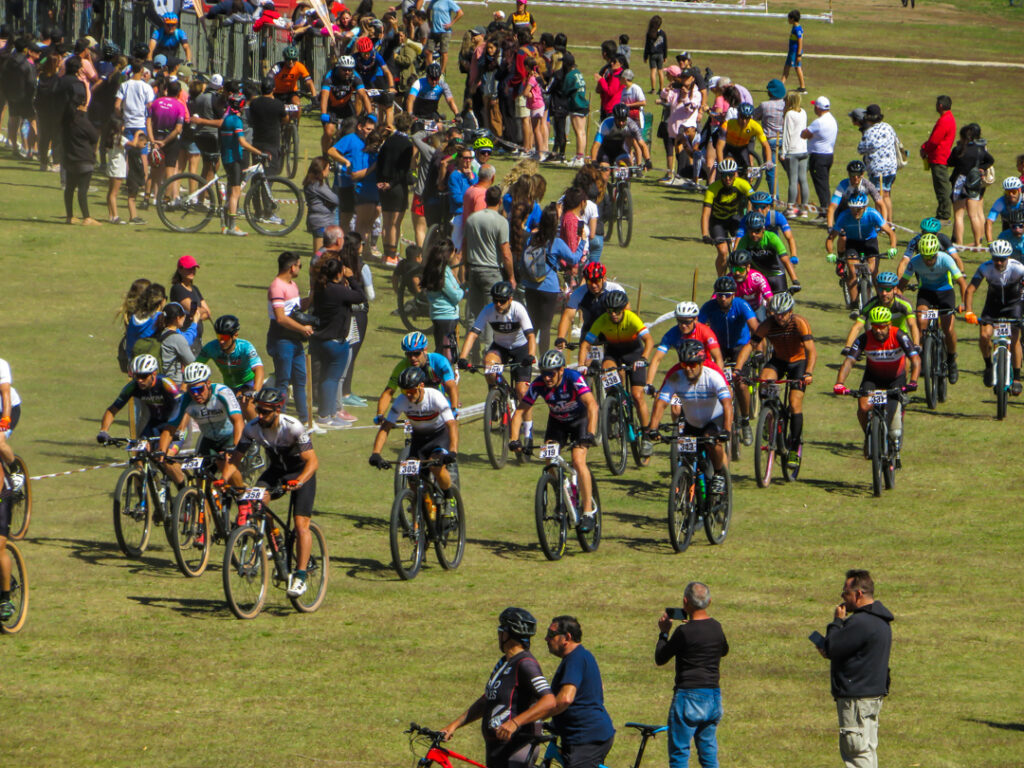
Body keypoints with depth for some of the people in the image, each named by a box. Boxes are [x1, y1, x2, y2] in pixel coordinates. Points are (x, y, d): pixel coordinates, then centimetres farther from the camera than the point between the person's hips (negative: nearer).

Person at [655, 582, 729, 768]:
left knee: (679, 753, 1)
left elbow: (660, 659, -7)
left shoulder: (685, 632, -16)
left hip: (689, 698, -7)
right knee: (709, 752, 14)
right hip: (714, 696, 7)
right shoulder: (716, 627, 4)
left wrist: (663, 632, 8)